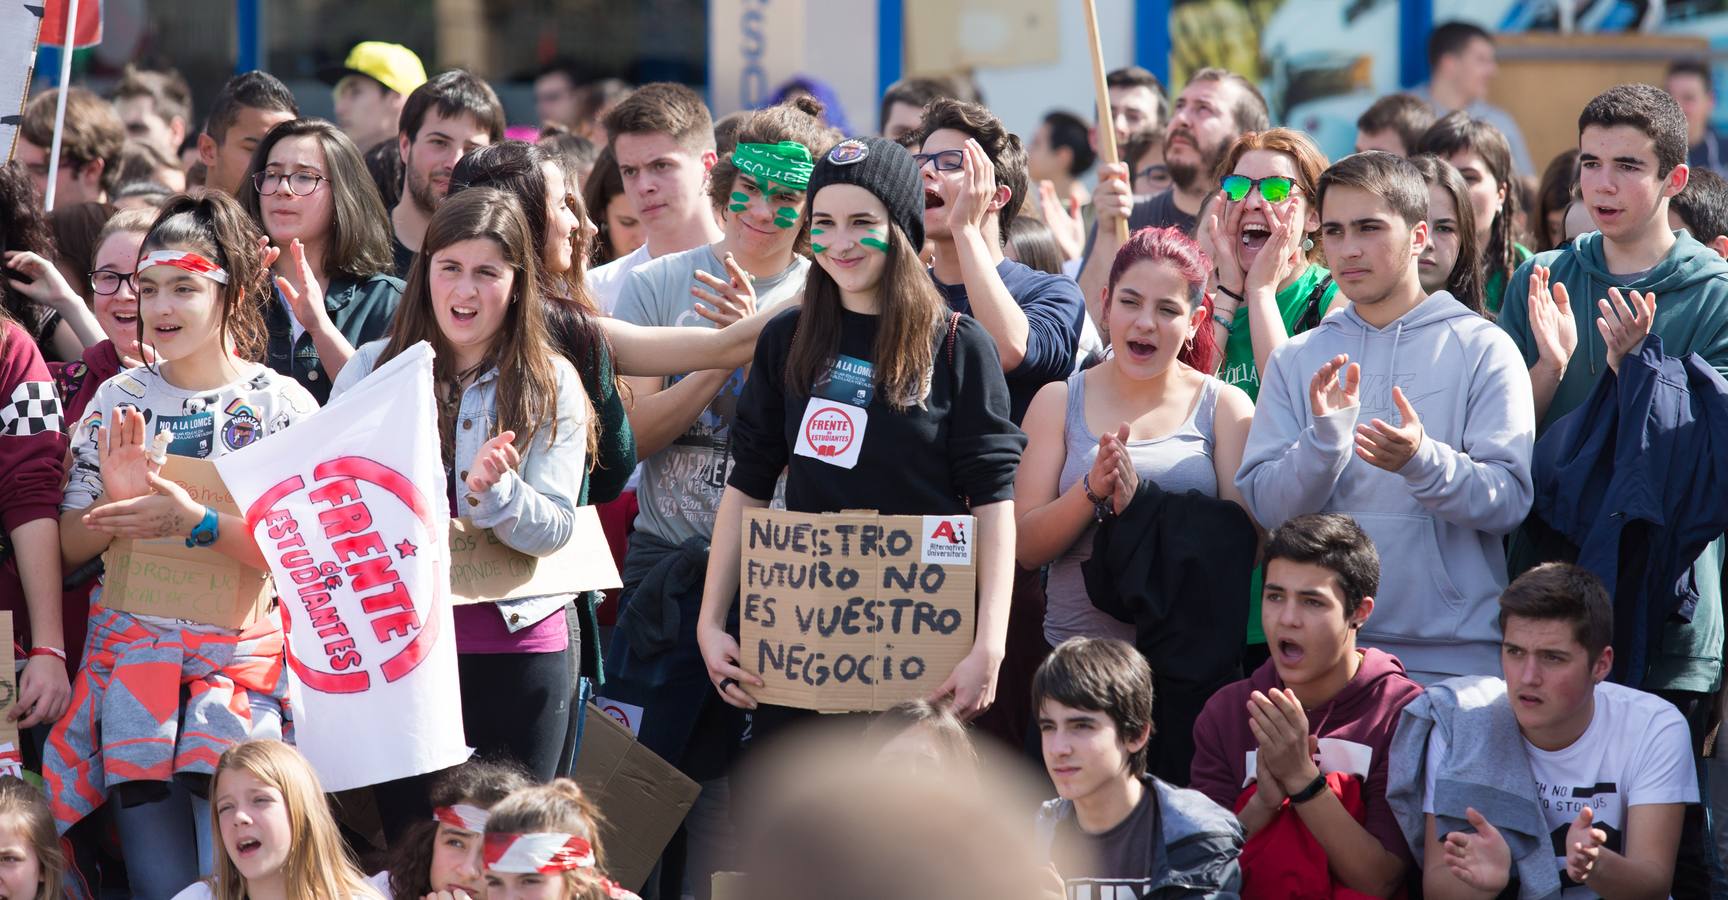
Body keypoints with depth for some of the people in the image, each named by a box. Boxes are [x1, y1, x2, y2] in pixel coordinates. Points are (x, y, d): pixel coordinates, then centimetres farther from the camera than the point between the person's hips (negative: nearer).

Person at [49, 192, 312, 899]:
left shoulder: (282, 404, -1)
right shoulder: (118, 401, 6)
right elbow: (70, 547, 7)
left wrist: (196, 523, -21)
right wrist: (117, 507, -14)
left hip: (244, 663, -2)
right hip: (131, 654, 2)